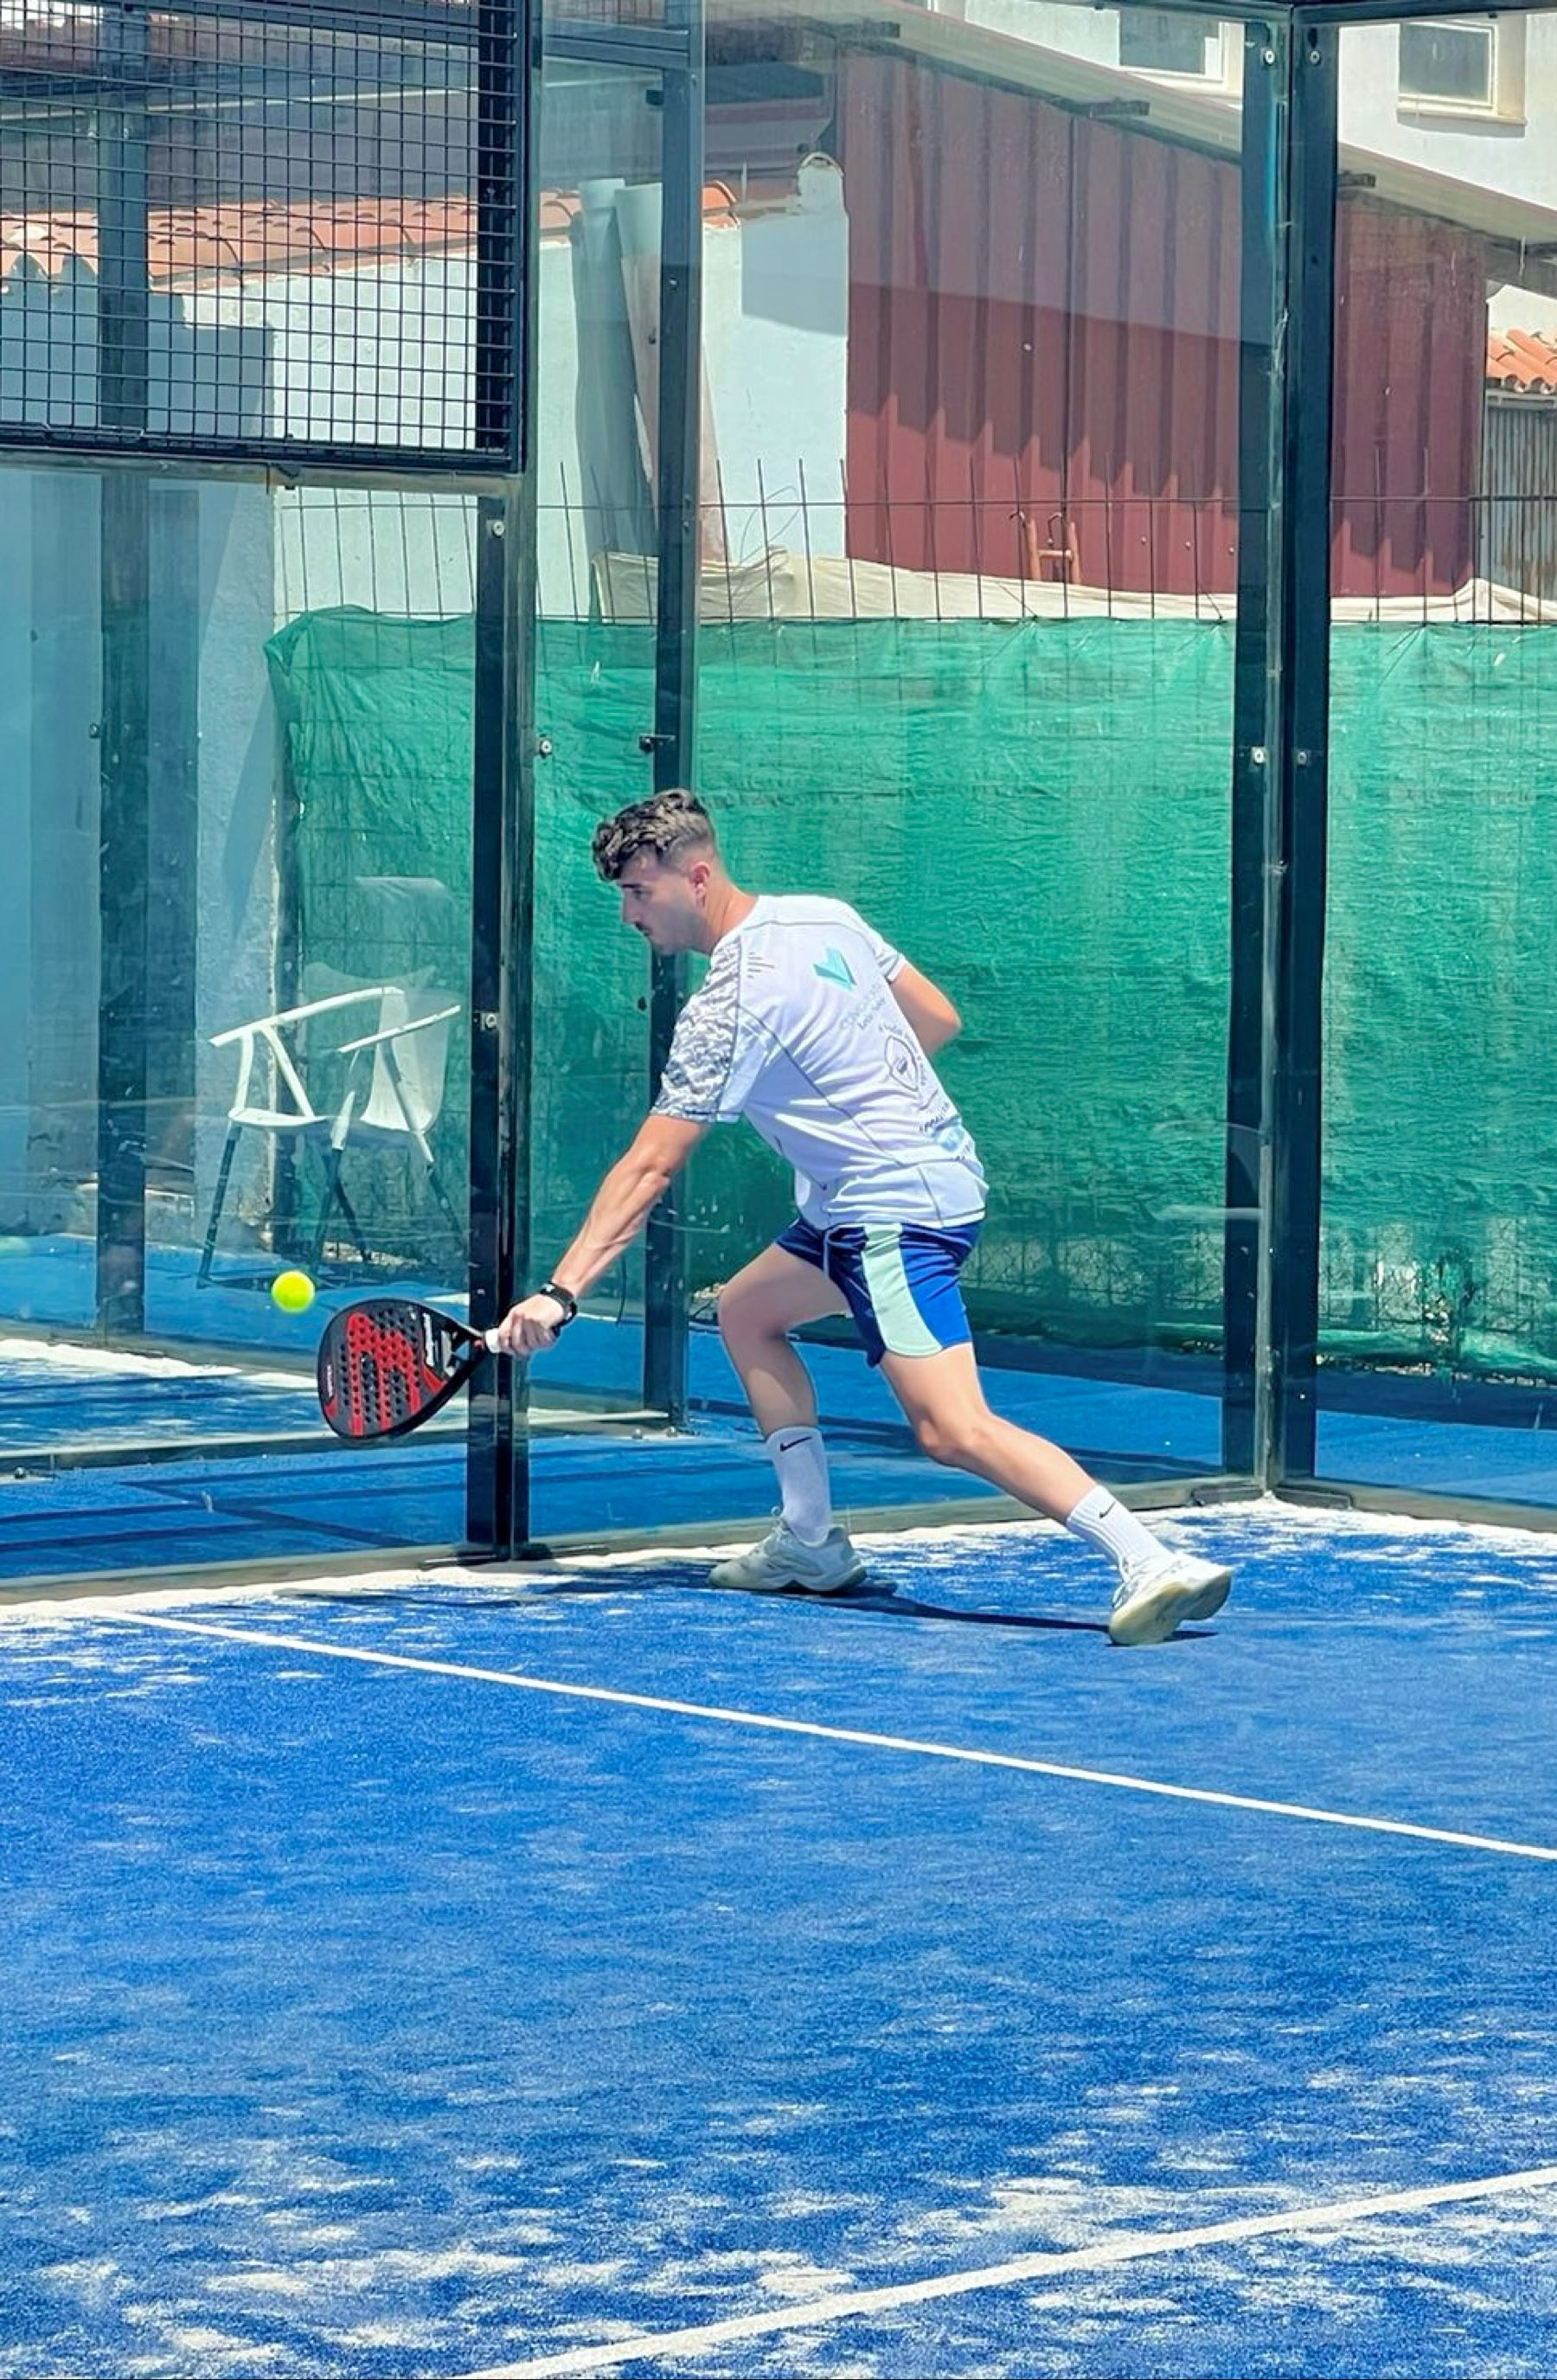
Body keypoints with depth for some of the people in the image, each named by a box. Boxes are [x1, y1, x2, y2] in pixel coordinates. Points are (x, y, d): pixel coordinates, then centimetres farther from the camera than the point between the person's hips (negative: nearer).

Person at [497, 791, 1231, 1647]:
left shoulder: (725, 1007, -16)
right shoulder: (822, 916, 8)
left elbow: (646, 1170, -18)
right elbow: (938, 1018, 17)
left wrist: (558, 1293, -18)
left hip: (898, 1209, -11)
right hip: (937, 1170, 11)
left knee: (954, 1430, -20)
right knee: (746, 1311, 22)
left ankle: (1151, 1563, -29)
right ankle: (812, 1540, 23)